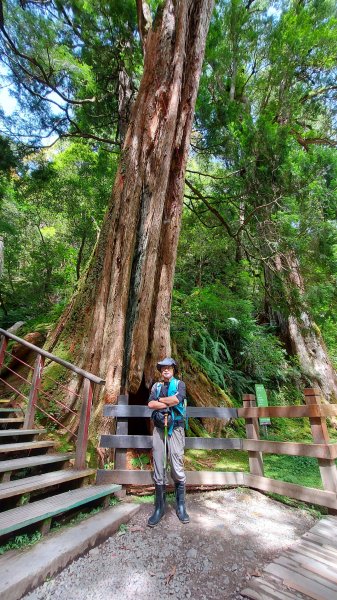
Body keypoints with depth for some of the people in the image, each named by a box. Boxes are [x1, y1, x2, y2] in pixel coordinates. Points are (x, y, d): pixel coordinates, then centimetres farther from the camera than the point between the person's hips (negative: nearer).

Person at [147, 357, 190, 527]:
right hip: (159, 427, 3)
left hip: (175, 428, -2)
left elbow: (177, 399, -15)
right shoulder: (156, 386, 12)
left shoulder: (180, 384, 5)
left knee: (177, 467, -2)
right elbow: (150, 404, -3)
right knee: (158, 468, 5)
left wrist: (160, 400, -5)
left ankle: (180, 505, 15)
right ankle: (159, 507, 17)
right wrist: (169, 403, -9)